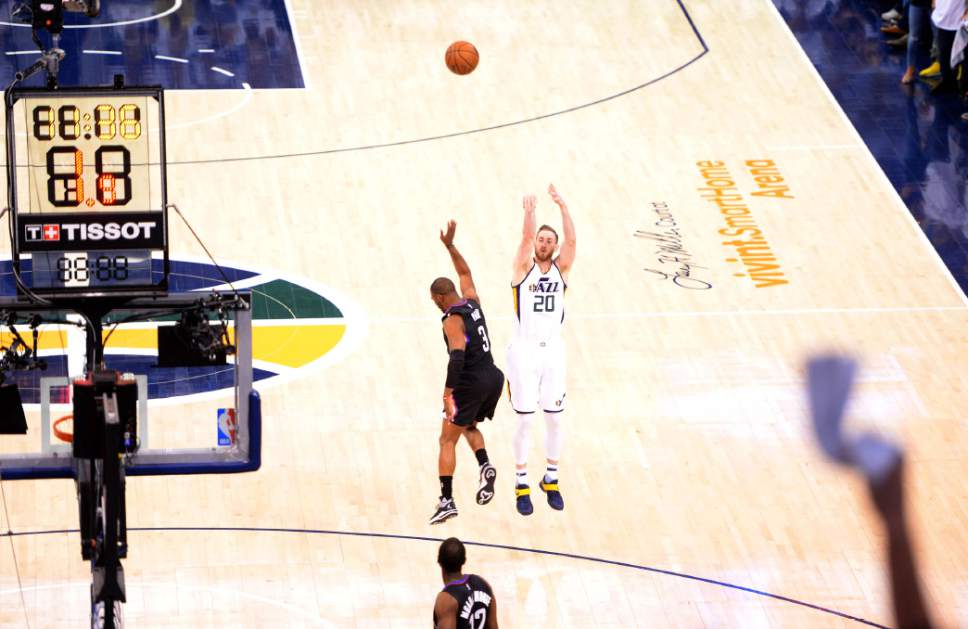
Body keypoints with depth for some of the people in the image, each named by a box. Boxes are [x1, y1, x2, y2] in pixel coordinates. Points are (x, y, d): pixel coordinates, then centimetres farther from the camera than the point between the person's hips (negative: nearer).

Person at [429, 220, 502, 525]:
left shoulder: (452, 320, -14)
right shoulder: (472, 302, 8)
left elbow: (457, 357, -25)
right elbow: (465, 273, 28)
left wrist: (448, 394, -25)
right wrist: (450, 246, 29)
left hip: (471, 383, -8)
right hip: (494, 377, 8)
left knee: (447, 440, 3)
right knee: (469, 426, 30)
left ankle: (447, 501, -2)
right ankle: (485, 467, 4)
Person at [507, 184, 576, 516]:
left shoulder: (560, 268, 3)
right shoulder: (524, 268, -2)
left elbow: (571, 241, -14)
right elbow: (526, 238, -20)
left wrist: (563, 207, -28)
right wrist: (529, 213, -39)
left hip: (553, 350, 3)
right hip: (524, 350, -3)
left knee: (554, 419, 7)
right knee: (525, 420, 0)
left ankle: (551, 480, 21)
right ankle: (521, 485, 10)